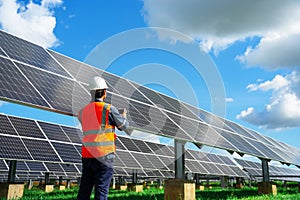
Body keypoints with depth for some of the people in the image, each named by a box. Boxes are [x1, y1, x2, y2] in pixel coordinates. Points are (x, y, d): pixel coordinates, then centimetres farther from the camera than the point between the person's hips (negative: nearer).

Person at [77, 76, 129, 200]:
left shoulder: (83, 112, 9)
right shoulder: (109, 109, -7)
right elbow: (124, 126, 4)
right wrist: (123, 116, 26)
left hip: (87, 155, 6)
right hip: (104, 156, -5)